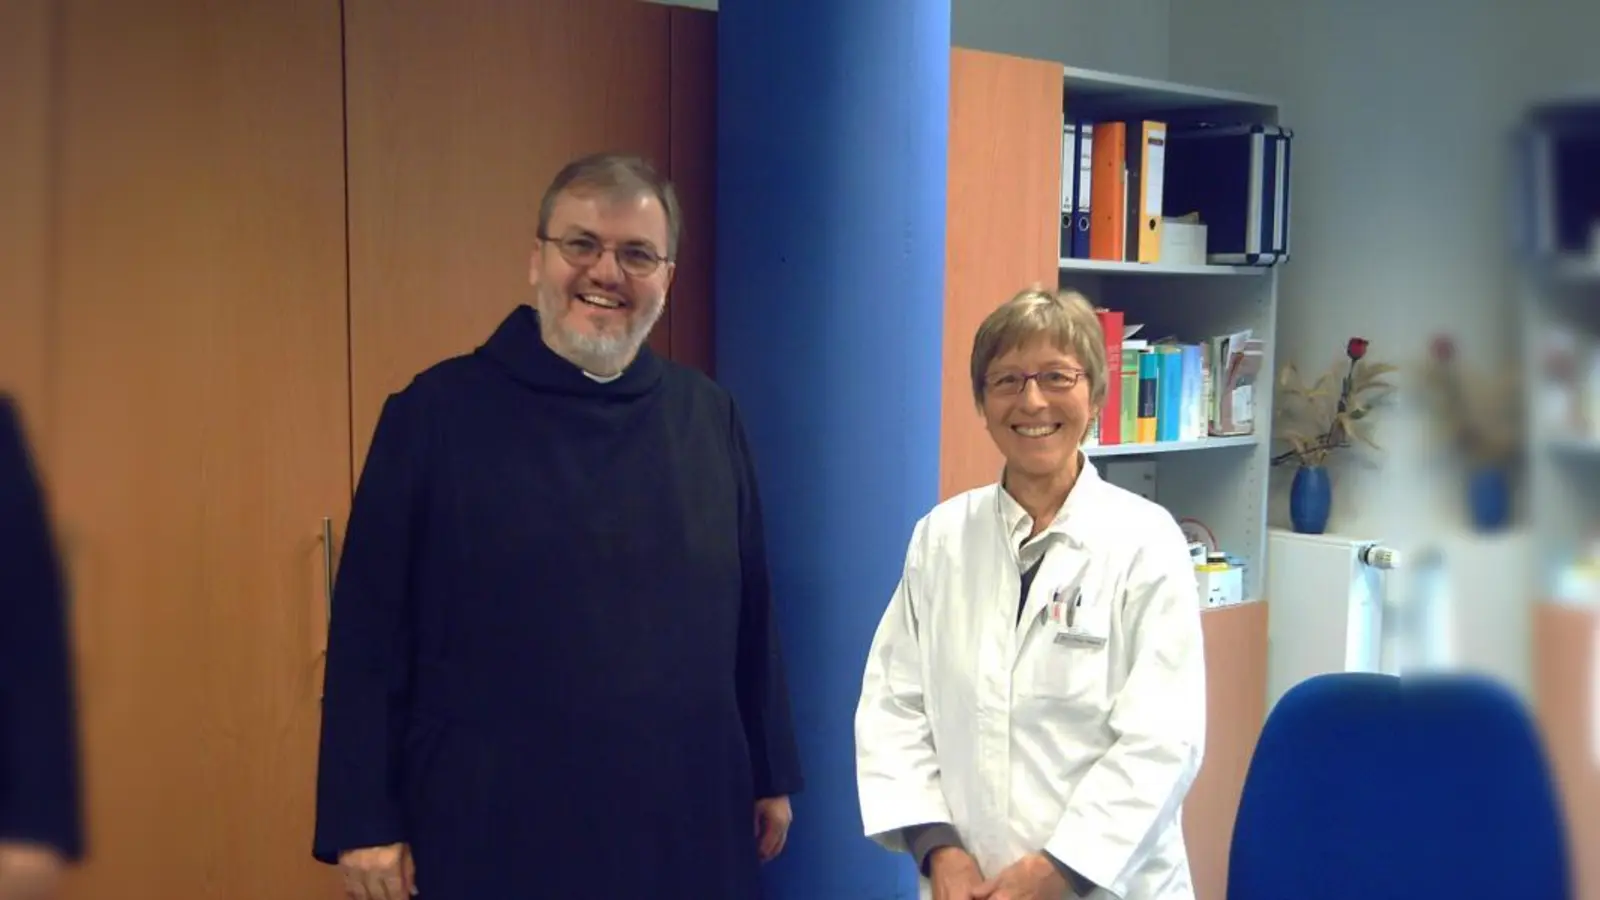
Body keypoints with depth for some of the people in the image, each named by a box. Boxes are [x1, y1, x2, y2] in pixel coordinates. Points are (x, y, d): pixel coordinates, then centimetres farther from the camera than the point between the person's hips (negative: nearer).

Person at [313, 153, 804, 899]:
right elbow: (370, 629, -6)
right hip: (496, 832, -3)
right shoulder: (437, 412, -6)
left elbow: (748, 614, 9)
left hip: (683, 824, 4)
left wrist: (771, 773, 12)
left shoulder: (707, 416, 4)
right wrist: (363, 820, -7)